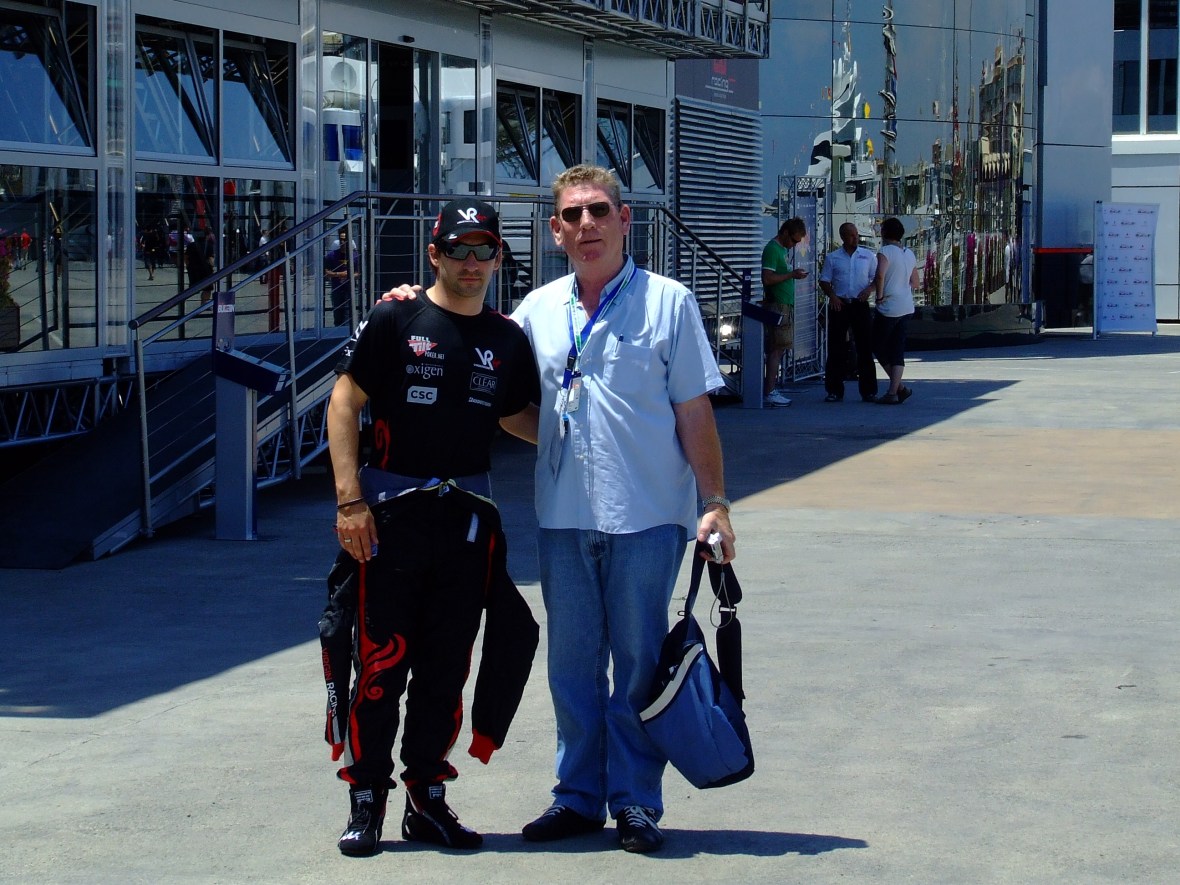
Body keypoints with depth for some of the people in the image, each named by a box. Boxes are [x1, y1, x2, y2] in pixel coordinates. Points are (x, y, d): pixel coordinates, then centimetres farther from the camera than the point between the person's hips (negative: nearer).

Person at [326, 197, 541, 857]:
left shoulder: (509, 340, 11)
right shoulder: (394, 322, -2)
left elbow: (518, 415, 24)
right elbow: (344, 404, -3)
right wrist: (350, 500, -10)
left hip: (468, 521, 4)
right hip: (391, 516, -4)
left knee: (447, 668, 8)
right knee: (381, 662, -4)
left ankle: (428, 800, 19)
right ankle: (367, 800, 7)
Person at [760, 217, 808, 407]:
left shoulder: (784, 249, 18)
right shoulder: (772, 249, -12)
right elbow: (768, 279, -20)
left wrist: (795, 275, 12)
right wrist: (792, 275, -17)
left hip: (785, 305, 10)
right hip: (778, 306, -10)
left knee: (778, 349, 9)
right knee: (777, 349, -11)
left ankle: (770, 391, 10)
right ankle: (769, 393, -11)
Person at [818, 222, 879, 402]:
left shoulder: (868, 256, 9)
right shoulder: (832, 257, 7)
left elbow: (877, 277, 11)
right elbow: (824, 281, 8)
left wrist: (869, 289, -9)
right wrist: (832, 295, -10)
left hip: (860, 305, 0)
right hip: (839, 305, 0)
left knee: (865, 347, -2)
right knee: (836, 348, 0)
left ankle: (868, 391, 3)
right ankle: (834, 391, 6)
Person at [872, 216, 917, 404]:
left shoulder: (885, 251, -12)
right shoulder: (910, 254, 12)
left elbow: (880, 275, -29)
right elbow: (915, 282, 18)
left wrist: (880, 296, -17)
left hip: (889, 307, -7)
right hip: (906, 307, 7)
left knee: (878, 347, 7)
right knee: (898, 350, 8)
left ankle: (899, 387, 5)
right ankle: (893, 392, 3)